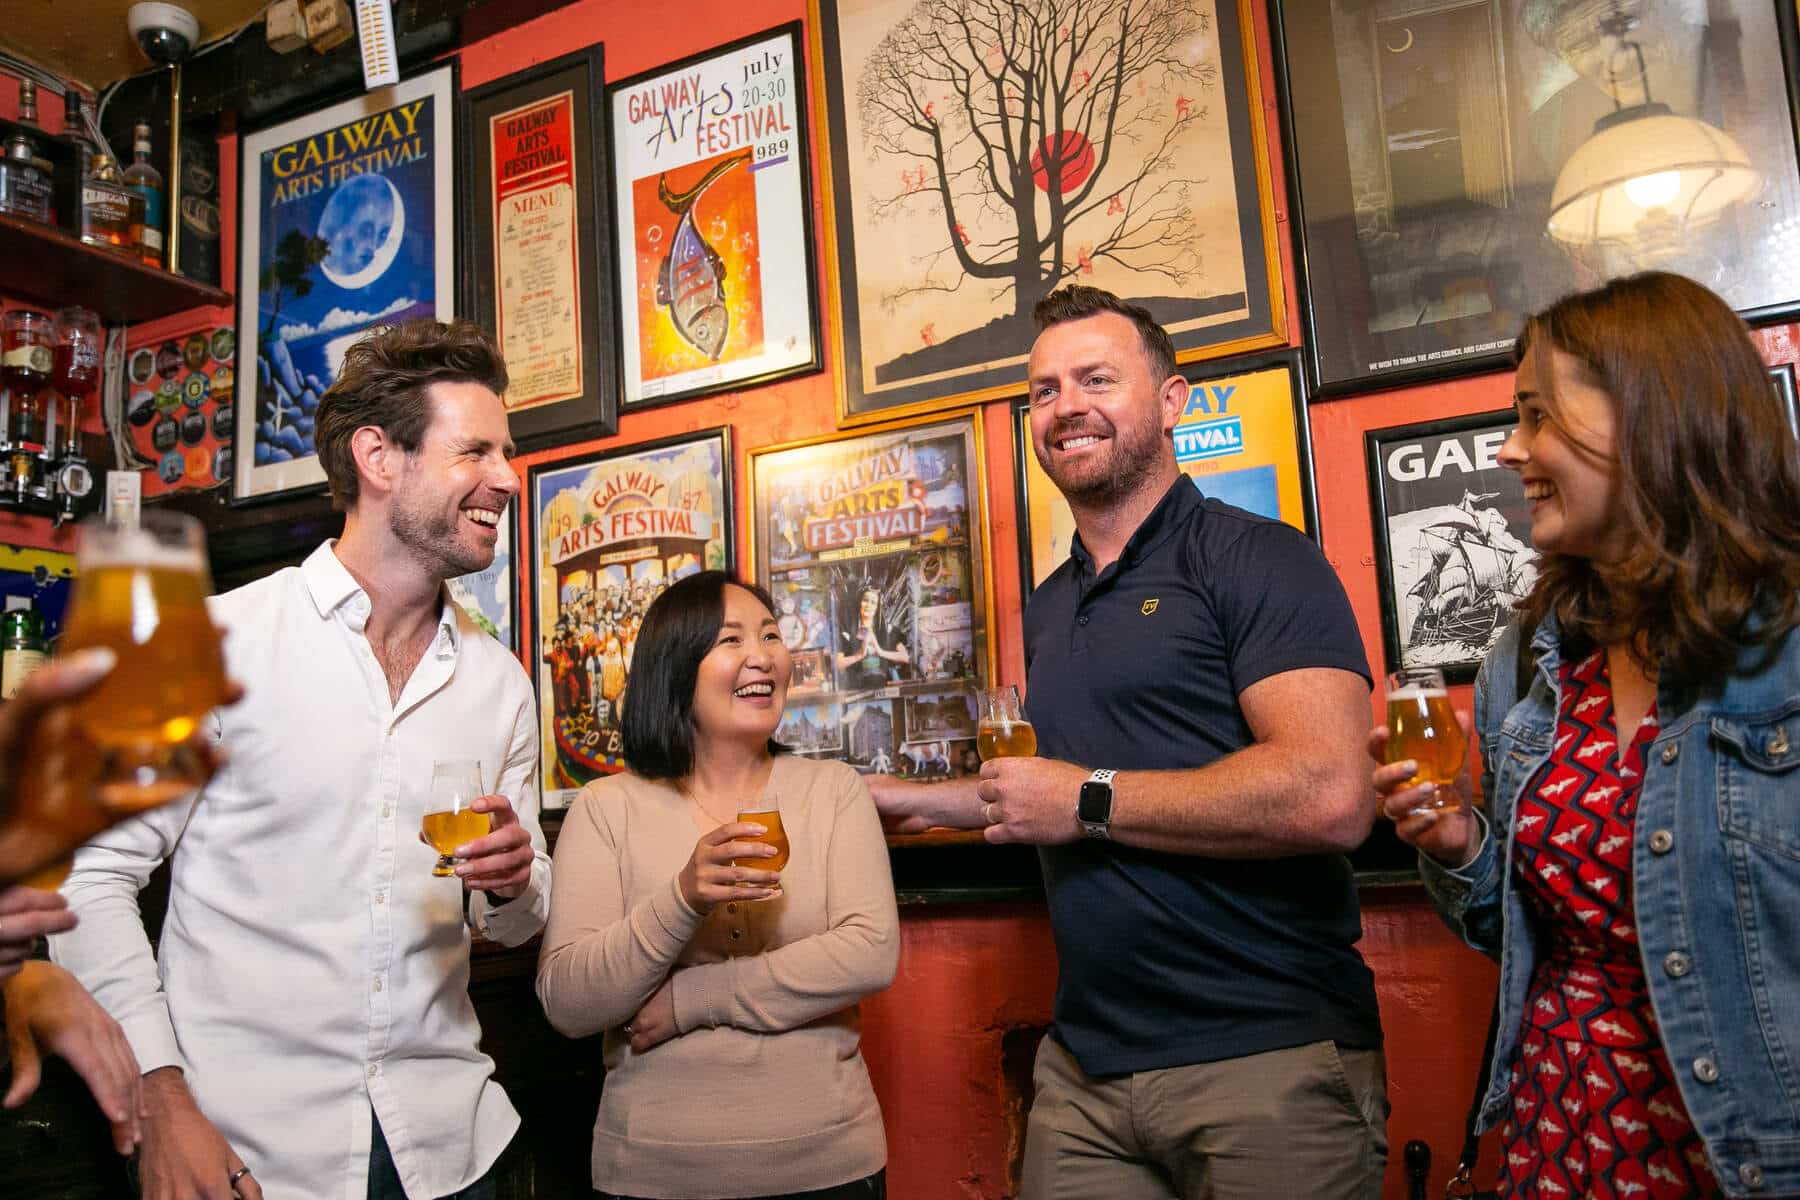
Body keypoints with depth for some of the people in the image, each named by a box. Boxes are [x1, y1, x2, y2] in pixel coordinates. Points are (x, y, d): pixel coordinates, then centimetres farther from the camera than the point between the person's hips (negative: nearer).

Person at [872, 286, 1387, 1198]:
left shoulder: (1254, 559, -10)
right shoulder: (1048, 610, 14)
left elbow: (1329, 798, -23)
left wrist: (1088, 800, -16)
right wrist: (920, 801, 22)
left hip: (1269, 1056, -6)